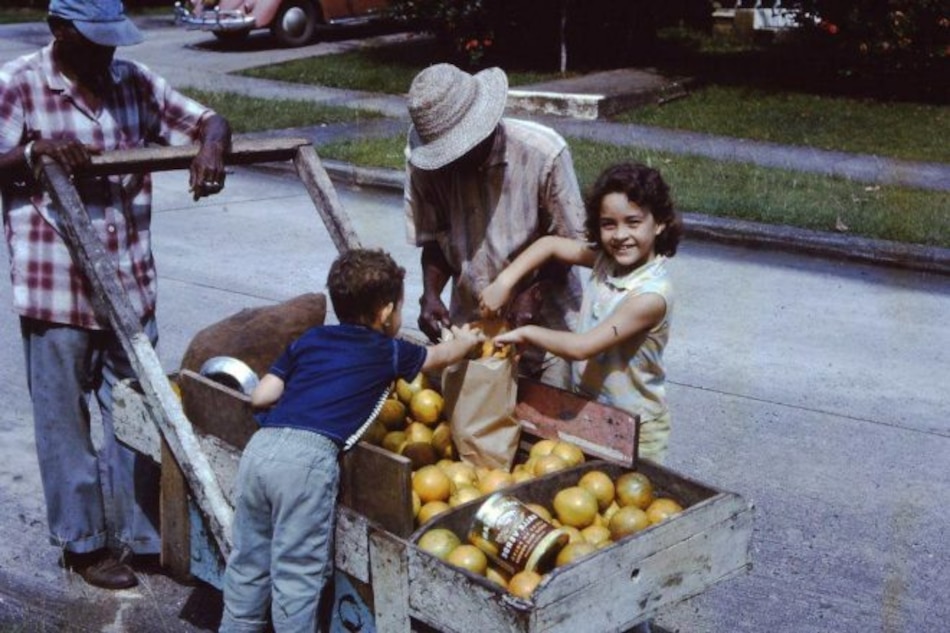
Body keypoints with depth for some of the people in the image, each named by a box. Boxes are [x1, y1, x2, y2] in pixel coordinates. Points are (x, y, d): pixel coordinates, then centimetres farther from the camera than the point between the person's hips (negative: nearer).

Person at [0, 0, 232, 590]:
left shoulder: (135, 82, 6)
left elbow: (210, 122, 5)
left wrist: (211, 146, -17)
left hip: (131, 283, 4)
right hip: (56, 289, -4)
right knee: (66, 421, 8)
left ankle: (141, 534, 27)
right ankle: (83, 541, 25)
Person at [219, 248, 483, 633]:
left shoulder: (310, 339, 21)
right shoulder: (388, 352, 14)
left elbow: (261, 396, 15)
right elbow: (443, 355, 34)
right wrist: (467, 340, 55)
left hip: (260, 447, 5)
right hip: (307, 459, -5)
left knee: (248, 562, 18)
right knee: (296, 575, 4)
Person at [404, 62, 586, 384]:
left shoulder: (543, 152, -21)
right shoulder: (426, 160, -13)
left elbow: (569, 241, -10)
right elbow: (433, 240, 0)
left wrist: (533, 294, -23)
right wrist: (430, 294, -16)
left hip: (543, 321, -2)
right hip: (469, 322, 3)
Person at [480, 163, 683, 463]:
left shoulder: (651, 295, -26)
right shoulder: (604, 258, -5)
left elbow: (581, 347, -27)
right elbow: (549, 244, 4)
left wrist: (527, 332, -15)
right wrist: (504, 281, -9)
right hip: (586, 407, 6)